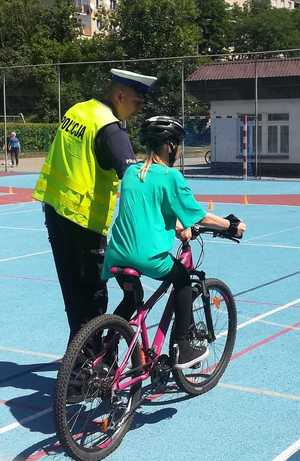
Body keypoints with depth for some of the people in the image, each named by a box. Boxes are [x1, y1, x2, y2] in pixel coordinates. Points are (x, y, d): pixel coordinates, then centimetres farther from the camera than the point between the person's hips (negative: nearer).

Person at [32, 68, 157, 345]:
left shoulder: (76, 111, 8)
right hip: (84, 217, -9)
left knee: (73, 286, 17)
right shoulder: (110, 128, -18)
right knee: (93, 293, 1)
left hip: (54, 206, 9)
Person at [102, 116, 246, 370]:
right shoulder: (171, 176, -6)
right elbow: (200, 217, -1)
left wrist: (177, 227, 30)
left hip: (118, 255, 6)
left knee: (131, 298, 30)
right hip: (149, 256, -6)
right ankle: (182, 350, 20)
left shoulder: (131, 172, 13)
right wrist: (232, 226, 14)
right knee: (183, 278, 21)